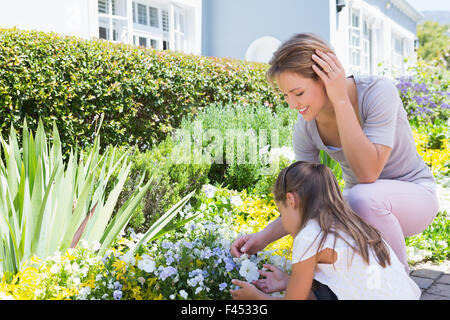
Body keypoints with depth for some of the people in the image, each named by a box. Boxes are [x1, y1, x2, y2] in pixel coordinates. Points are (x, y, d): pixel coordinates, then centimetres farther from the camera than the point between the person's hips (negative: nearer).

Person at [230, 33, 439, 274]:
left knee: (363, 197, -37)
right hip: (360, 204, 4)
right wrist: (264, 237, -22)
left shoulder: (377, 91, -25)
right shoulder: (306, 127, -12)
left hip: (413, 194, -4)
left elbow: (368, 174, -36)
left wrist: (340, 99, -35)